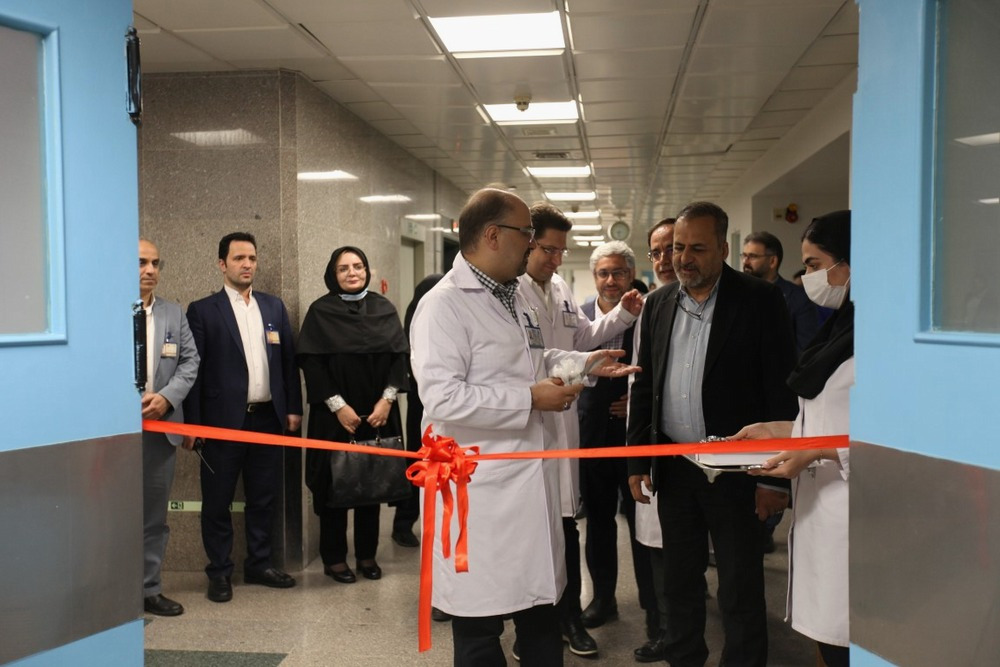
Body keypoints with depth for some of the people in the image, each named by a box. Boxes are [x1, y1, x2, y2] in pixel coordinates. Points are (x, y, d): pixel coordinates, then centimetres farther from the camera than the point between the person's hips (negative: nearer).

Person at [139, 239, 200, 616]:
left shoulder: (174, 314, 12)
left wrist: (167, 396, -9)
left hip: (160, 428, 5)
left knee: (154, 515, 11)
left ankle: (149, 589, 22)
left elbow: (190, 361, 7)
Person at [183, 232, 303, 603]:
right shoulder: (203, 311, -2)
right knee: (217, 501, 6)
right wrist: (192, 424, -8)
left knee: (264, 497, 12)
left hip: (267, 418, 4)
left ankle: (259, 564, 26)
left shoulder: (274, 307, 10)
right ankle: (219, 572, 19)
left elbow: (289, 360, 12)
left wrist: (293, 407, 7)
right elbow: (193, 369, -5)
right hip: (223, 420, -4)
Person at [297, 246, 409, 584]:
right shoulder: (320, 311, -1)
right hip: (335, 414, -3)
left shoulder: (384, 308, 7)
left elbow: (399, 356, 3)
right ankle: (334, 557, 15)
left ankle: (367, 554, 20)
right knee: (336, 485, 3)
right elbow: (312, 364, -7)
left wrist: (387, 399, -8)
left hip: (377, 412, 3)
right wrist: (338, 406, -14)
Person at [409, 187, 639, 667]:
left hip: (531, 480, 9)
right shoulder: (444, 305, -17)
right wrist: (531, 399, -21)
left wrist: (581, 362, 11)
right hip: (480, 491, -9)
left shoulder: (512, 298, 14)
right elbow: (442, 397, -26)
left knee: (541, 615, 19)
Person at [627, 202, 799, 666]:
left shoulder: (760, 301, -8)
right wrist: (638, 462, 7)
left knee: (741, 592, 7)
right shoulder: (658, 303, 6)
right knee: (679, 583, 17)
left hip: (734, 470, -4)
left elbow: (782, 392, -10)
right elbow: (644, 387, 10)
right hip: (673, 468, 5)